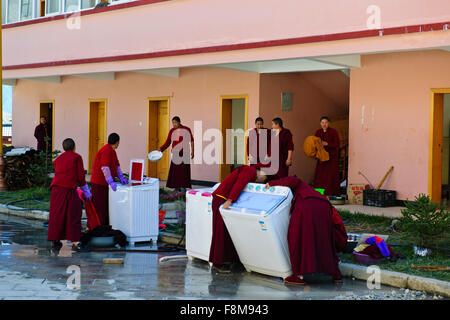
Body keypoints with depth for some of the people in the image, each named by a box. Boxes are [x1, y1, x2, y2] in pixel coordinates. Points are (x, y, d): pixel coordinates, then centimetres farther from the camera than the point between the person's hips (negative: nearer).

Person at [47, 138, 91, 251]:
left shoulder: (58, 160, 23)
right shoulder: (77, 157, 9)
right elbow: (80, 175, 5)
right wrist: (86, 190, 16)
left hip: (56, 188, 5)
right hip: (69, 189, -4)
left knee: (57, 215, 10)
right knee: (73, 215, 1)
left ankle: (55, 241, 12)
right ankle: (75, 242, -5)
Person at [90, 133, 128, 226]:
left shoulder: (112, 151, 13)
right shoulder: (106, 150, -19)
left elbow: (116, 165, 12)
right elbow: (104, 167, -27)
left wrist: (121, 177, -2)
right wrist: (111, 182, -31)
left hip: (104, 183, 10)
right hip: (99, 183, -10)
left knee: (105, 206, 11)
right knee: (98, 207, -7)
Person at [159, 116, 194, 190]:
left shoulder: (186, 130, -2)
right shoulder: (172, 131, 2)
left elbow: (192, 140, 7)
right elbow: (167, 143, -1)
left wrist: (192, 151, 3)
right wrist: (161, 149, -15)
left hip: (184, 154, -2)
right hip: (175, 153, 2)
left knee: (184, 171, -3)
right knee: (175, 171, -1)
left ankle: (183, 188, 2)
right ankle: (176, 188, 5)